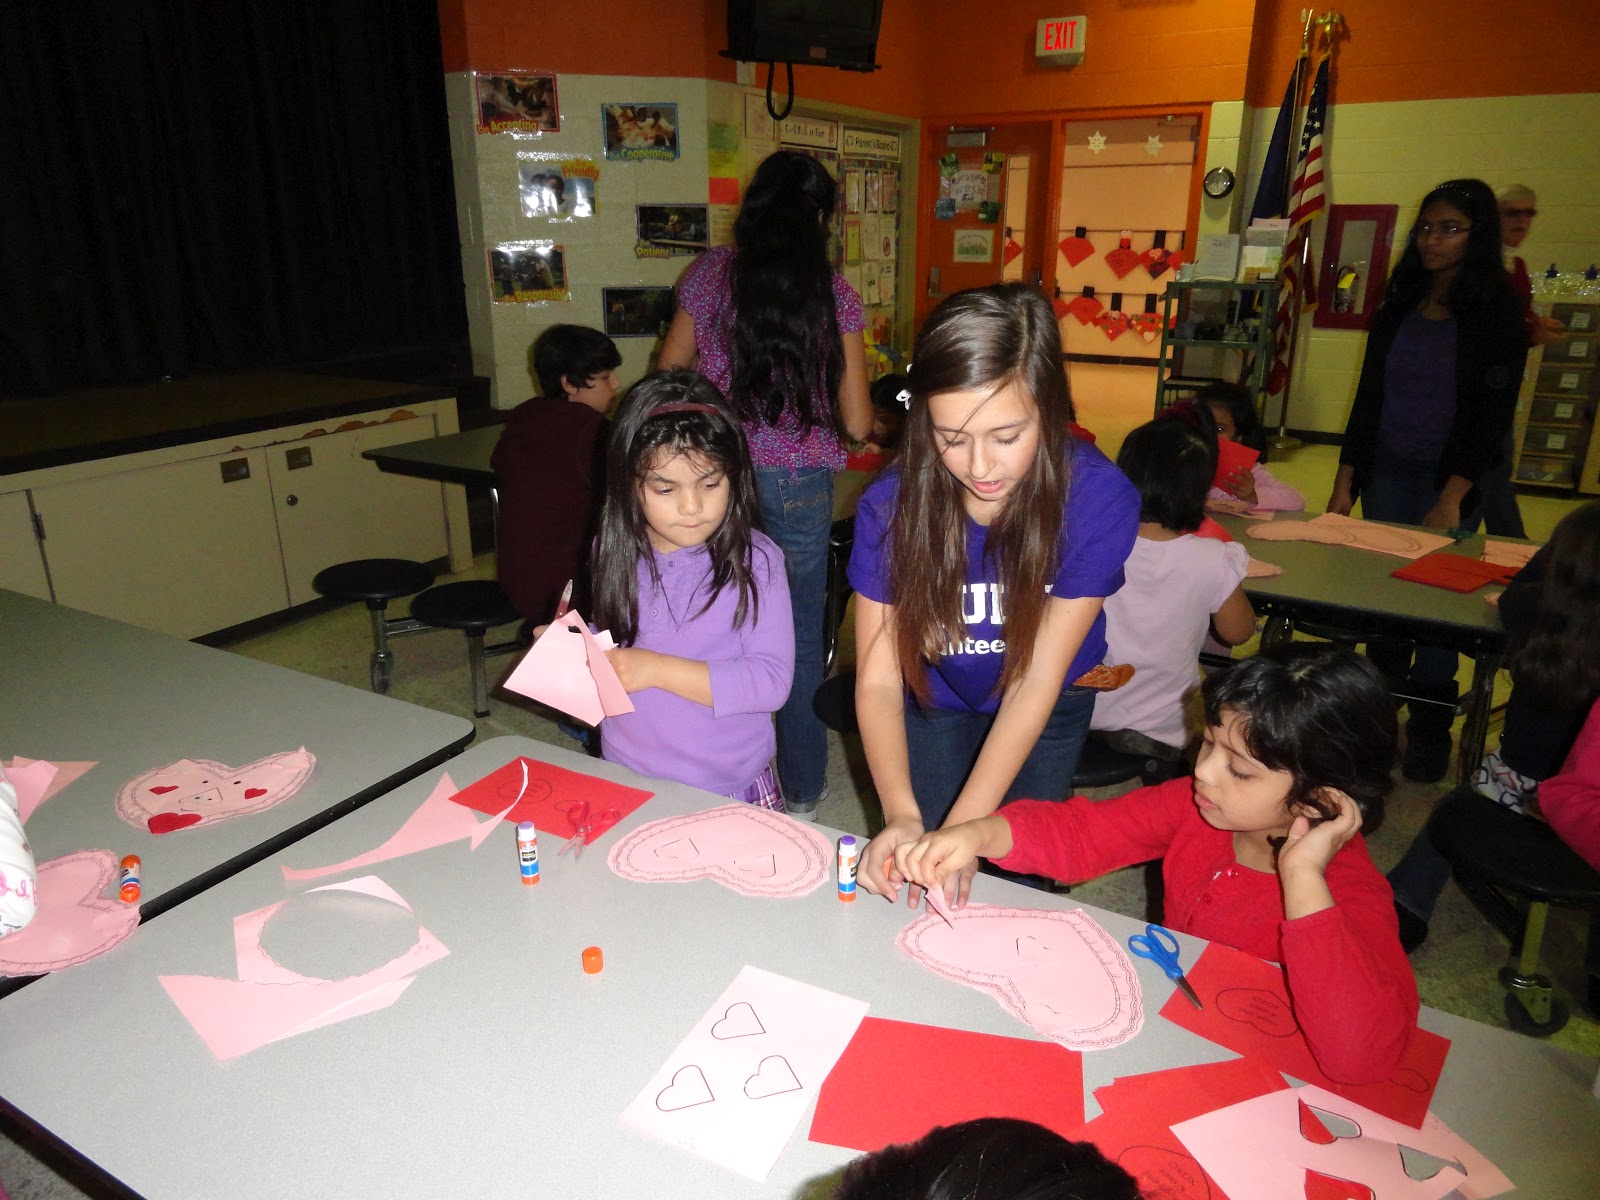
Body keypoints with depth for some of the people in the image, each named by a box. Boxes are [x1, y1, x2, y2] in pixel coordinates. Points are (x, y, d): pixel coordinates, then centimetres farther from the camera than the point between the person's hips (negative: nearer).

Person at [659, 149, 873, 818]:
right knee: (799, 637, 12)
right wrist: (870, 424, 19)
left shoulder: (710, 274, 1)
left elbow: (668, 369, 12)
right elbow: (855, 424, -5)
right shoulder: (834, 297, -5)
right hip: (797, 484, -1)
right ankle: (801, 793, 27)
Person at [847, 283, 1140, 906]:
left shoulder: (1099, 498, -32)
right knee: (918, 885, 7)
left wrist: (964, 827, -33)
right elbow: (878, 679, -26)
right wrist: (902, 815, -42)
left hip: (1051, 704, 0)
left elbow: (1038, 681, -27)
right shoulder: (891, 504, -30)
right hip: (935, 693, 1)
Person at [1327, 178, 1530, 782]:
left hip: (1449, 481, -4)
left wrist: (1453, 498, -18)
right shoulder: (1398, 307, 8)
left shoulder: (1497, 315, -4)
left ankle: (1430, 727, 13)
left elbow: (1493, 414, -9)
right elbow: (1368, 397, 9)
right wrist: (1344, 482, 4)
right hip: (1385, 473, 4)